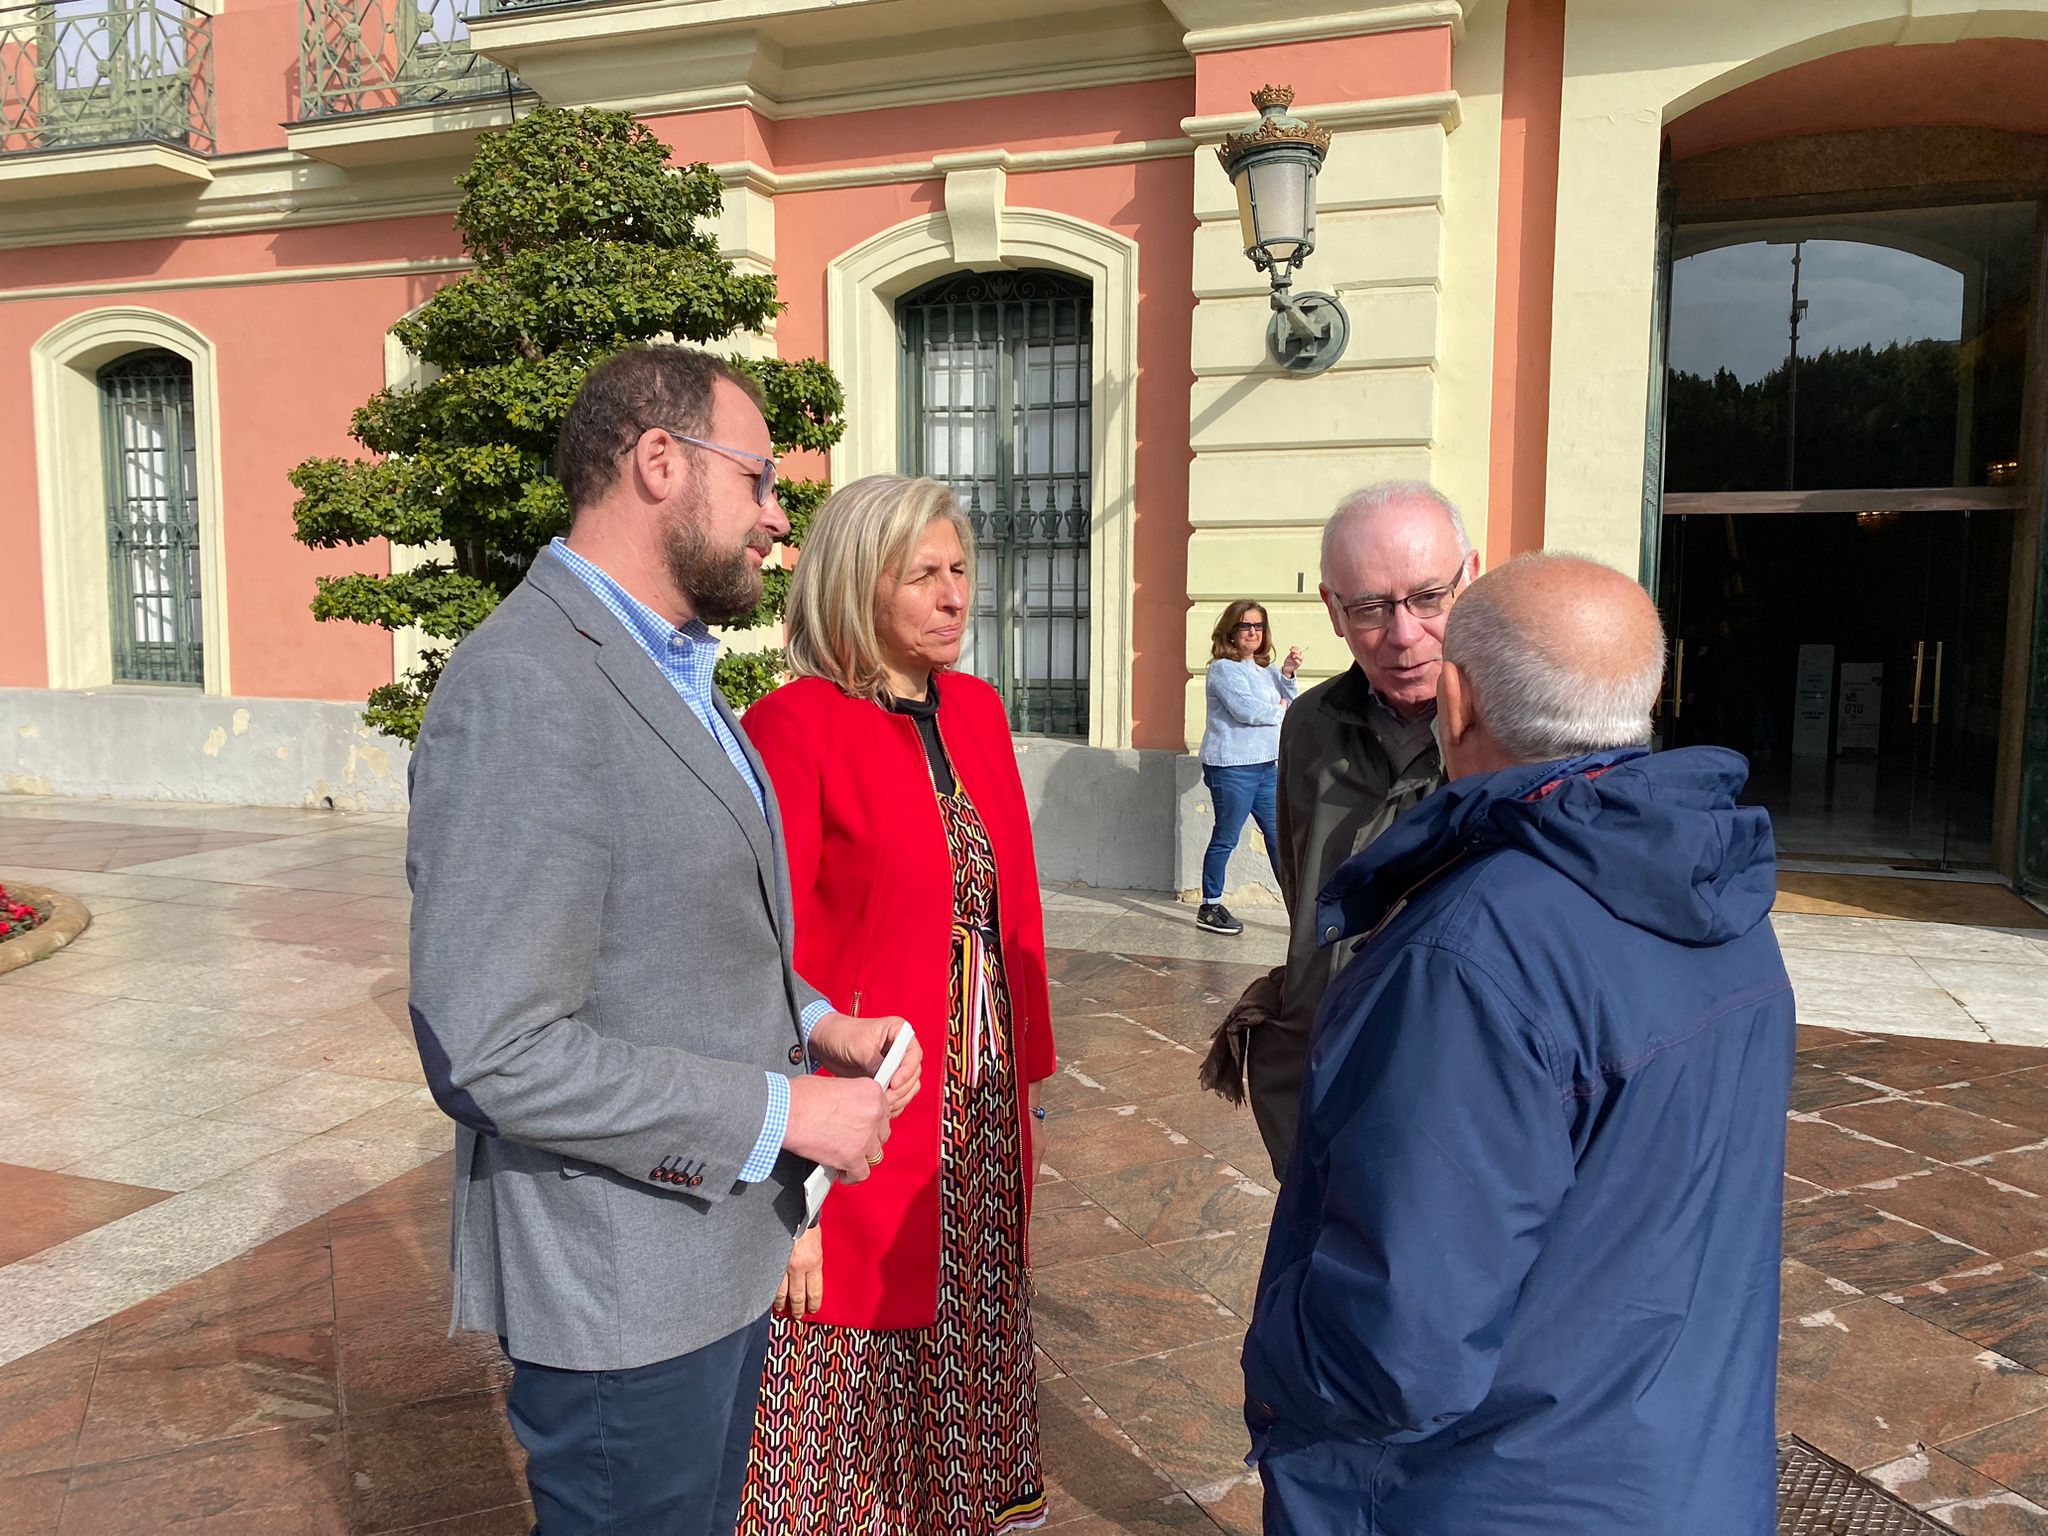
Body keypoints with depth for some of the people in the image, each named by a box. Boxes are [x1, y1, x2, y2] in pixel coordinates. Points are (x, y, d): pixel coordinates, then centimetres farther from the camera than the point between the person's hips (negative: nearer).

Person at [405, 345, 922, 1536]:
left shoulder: (669, 669, 8)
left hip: (725, 1238, 9)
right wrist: (784, 1111, -21)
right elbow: (492, 1054, -27)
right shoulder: (526, 691, -24)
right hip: (623, 1280, -9)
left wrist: (813, 1018, 2)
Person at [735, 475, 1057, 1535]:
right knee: (852, 1397, 11)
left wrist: (1029, 1077, 10)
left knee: (962, 1379, 20)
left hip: (983, 1121, 6)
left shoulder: (977, 711, 7)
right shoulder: (794, 727, -14)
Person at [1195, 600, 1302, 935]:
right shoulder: (1224, 668, -8)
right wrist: (1279, 710, -2)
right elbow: (1246, 709, -19)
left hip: (1266, 766, 8)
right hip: (1231, 768, -8)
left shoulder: (1265, 669, 16)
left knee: (1280, 836, 8)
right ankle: (1210, 907, 12)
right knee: (1226, 839, 1)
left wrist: (1287, 675, -4)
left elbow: (1293, 706, 11)